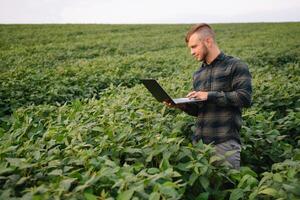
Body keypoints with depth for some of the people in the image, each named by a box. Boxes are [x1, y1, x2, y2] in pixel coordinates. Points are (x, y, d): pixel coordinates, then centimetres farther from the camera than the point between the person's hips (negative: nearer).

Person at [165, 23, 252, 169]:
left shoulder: (235, 66, -1)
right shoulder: (197, 75, 17)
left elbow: (245, 98, -13)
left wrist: (209, 95, -16)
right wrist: (181, 105, 0)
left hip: (226, 141, -5)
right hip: (199, 141, 6)